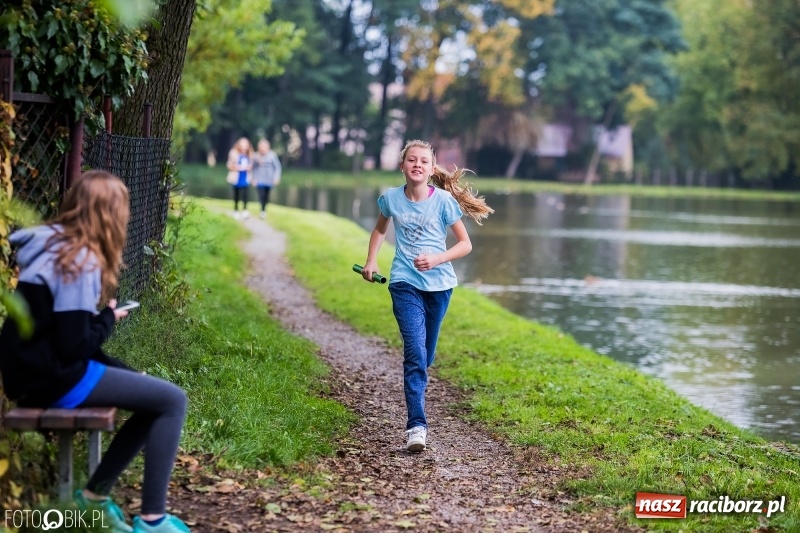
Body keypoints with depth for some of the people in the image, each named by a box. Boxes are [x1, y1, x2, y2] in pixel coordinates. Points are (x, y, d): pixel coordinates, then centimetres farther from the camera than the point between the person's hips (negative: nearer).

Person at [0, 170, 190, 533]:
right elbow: (73, 346, -21)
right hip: (52, 379, -10)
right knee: (172, 400, -9)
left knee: (154, 395, 15)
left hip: (37, 368, 10)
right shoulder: (79, 262, -18)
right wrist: (109, 318, -3)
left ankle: (95, 494, 15)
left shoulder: (54, 245, 11)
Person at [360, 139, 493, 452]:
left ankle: (415, 394, 44)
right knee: (415, 351, -16)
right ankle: (416, 426, -22)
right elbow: (381, 228, 20)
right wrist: (370, 261, 10)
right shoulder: (391, 198, -2)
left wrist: (437, 259, -17)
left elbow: (465, 244, -2)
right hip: (405, 283, -1)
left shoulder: (444, 201, -8)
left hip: (438, 284, 1)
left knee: (425, 354, 14)